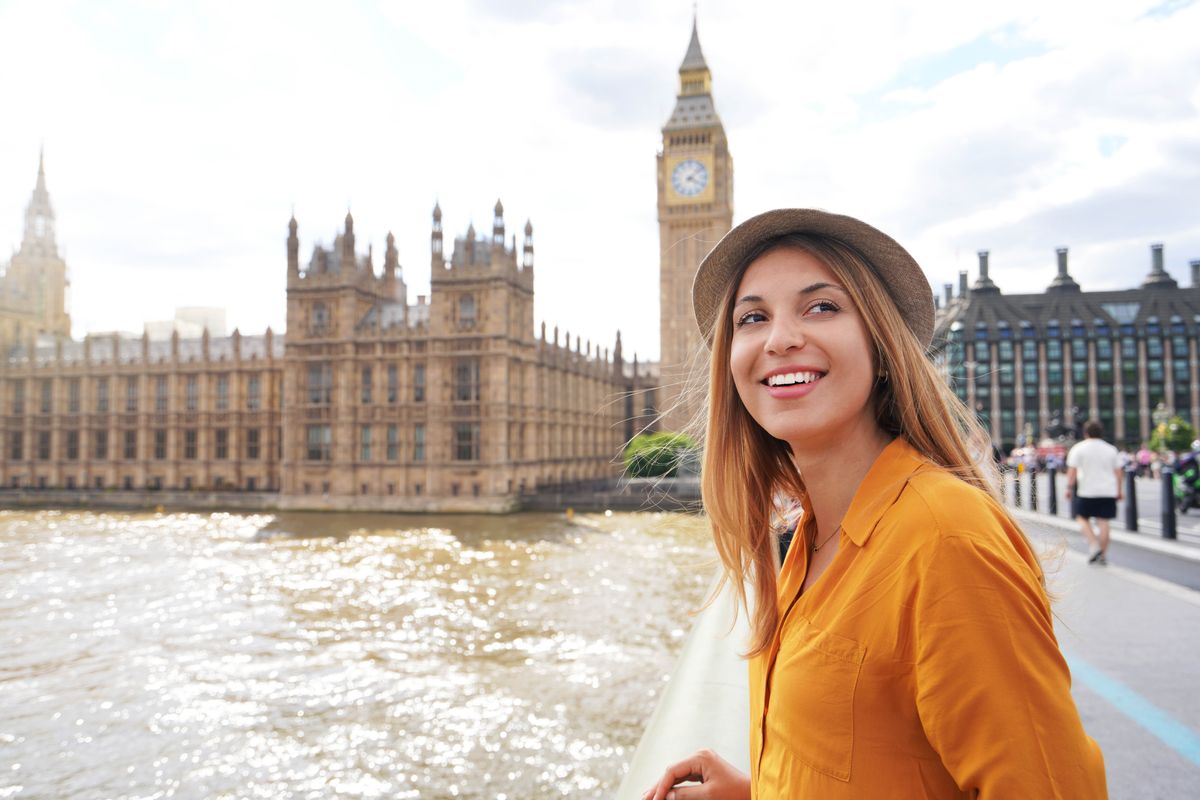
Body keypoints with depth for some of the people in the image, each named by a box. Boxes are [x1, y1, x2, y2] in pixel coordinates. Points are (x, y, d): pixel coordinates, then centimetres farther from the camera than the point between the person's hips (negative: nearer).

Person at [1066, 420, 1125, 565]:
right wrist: (1120, 491, 14)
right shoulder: (1110, 449, 9)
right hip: (1108, 492, 3)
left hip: (1086, 491, -3)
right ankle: (1103, 555, 7)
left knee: (1082, 518, 10)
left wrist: (1069, 488, -4)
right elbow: (1118, 473, 8)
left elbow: (1072, 470, -8)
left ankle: (1094, 545, -9)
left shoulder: (1078, 448, -2)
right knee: (1103, 521, 4)